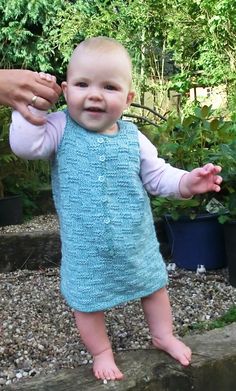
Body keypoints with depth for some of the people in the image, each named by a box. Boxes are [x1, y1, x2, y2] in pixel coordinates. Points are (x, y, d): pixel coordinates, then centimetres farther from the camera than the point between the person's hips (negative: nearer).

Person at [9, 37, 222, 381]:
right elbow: (25, 145, -25)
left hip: (136, 242, 3)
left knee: (154, 285, 21)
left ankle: (163, 335, 47)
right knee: (88, 300, 13)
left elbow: (158, 176, 2)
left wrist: (188, 181, -15)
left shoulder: (134, 139, -6)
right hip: (85, 248, -2)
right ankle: (102, 352, 39)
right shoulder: (60, 129, -12)